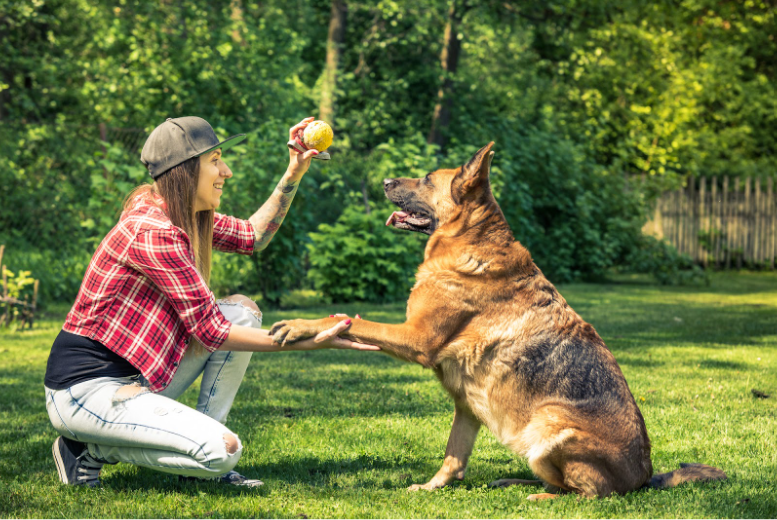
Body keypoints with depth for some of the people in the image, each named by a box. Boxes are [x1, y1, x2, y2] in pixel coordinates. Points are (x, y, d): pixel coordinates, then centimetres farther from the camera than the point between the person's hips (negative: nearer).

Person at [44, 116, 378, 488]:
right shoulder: (152, 231, -22)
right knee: (223, 450, -22)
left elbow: (252, 236, 24)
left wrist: (293, 175, 12)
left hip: (134, 377, 10)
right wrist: (312, 343, -21)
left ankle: (200, 457, 5)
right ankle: (88, 449, -3)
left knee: (241, 310, 4)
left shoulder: (182, 217, 7)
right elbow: (210, 330, -21)